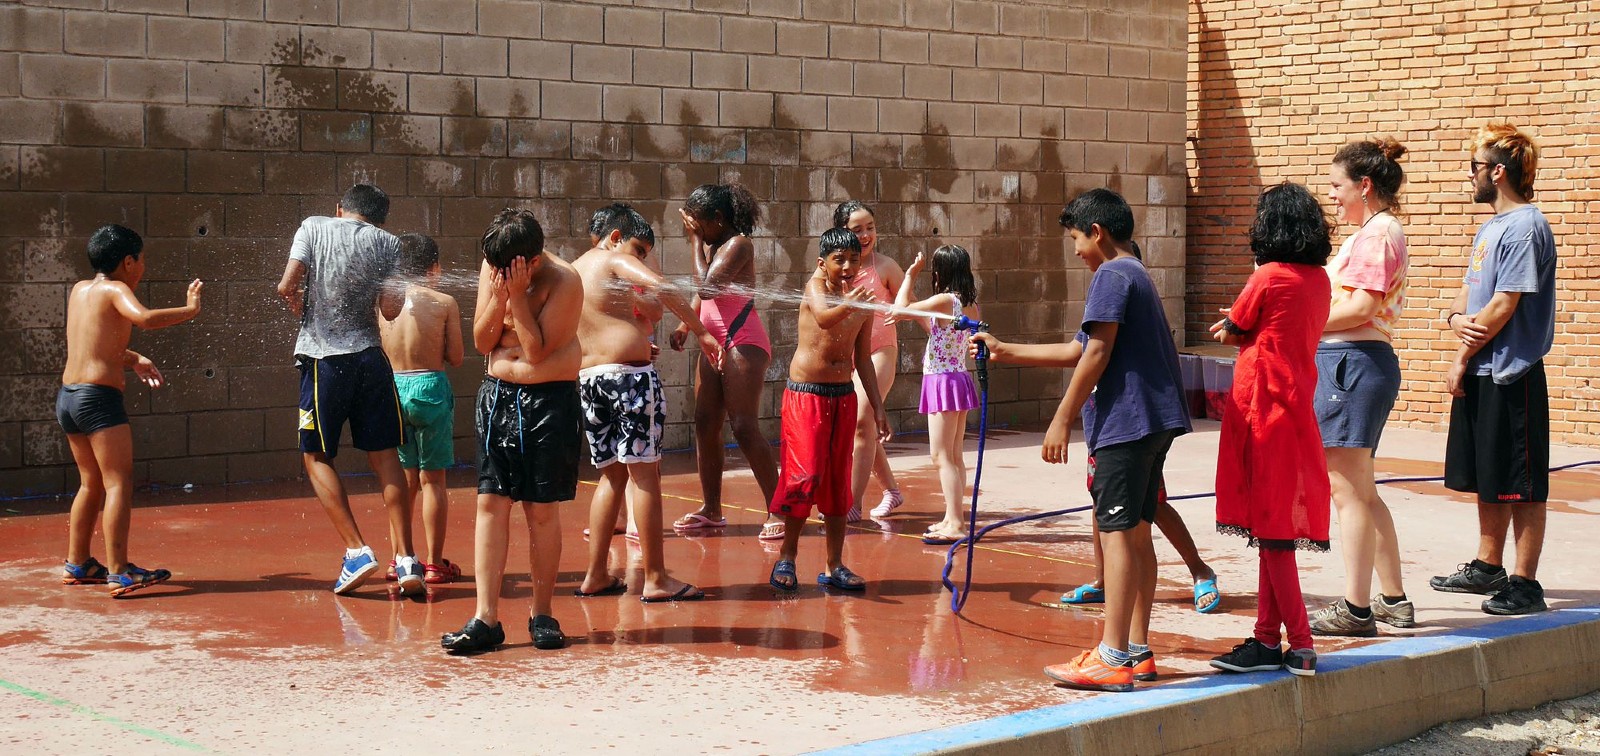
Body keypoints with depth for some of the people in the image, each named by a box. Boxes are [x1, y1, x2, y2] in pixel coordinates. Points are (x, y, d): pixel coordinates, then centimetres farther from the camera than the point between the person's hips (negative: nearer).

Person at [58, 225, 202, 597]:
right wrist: (189, 310, -14)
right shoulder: (115, 291, -7)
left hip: (67, 397, 9)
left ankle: (77, 564, 24)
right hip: (99, 398, -9)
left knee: (92, 483, 19)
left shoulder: (79, 289, 16)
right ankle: (119, 573, -14)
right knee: (119, 484, -8)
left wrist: (133, 359, 23)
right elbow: (146, 318, -27)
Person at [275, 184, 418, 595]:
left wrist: (303, 309, 14)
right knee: (385, 457, 8)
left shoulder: (314, 227, 2)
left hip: (323, 357, -2)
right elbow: (391, 309, -3)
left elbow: (286, 287, -7)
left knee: (317, 456, 10)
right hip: (370, 357, 2)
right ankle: (406, 559, 3)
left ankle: (356, 550, -2)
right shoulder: (387, 242, 6)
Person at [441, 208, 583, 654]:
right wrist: (499, 296, -15)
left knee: (543, 510, 2)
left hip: (549, 400, -4)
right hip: (497, 396, 4)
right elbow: (482, 342, 1)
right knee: (491, 503, -2)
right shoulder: (492, 268, 2)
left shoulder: (563, 280, -15)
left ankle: (541, 614, 14)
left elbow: (537, 352, -18)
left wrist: (517, 295, -22)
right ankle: (486, 619, -2)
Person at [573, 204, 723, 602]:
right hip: (629, 372, -8)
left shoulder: (572, 271, 21)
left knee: (612, 475, 15)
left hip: (587, 379, 8)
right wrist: (700, 330, -18)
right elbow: (660, 286, -19)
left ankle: (596, 576, 12)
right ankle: (656, 579, -7)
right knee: (644, 472, -6)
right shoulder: (615, 260, -1)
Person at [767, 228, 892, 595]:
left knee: (838, 481, 8)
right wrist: (846, 305, -54)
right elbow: (823, 317, -33)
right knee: (805, 475, -11)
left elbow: (862, 358, 13)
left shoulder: (863, 305, 5)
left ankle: (835, 566, 14)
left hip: (844, 396, 5)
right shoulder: (815, 286, -10)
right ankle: (787, 555, 5)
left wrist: (878, 407, 12)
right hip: (806, 394, -5)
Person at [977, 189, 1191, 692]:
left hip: (1125, 423, -10)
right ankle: (1138, 650, 15)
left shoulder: (1112, 275, -9)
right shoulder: (1136, 275, 23)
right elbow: (1078, 352, 27)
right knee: (1136, 531, 11)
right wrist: (1004, 352, 30)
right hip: (1153, 423, 10)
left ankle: (1111, 658, -10)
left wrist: (1063, 420, -14)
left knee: (1116, 532, -10)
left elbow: (1096, 356, -17)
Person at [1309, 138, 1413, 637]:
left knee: (1348, 491, -7)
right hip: (1354, 364, 11)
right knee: (1361, 492, 15)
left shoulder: (1377, 232, -12)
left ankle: (1356, 610, -3)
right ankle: (1393, 601, 21)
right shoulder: (1375, 231, 21)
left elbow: (1361, 306, -19)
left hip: (1354, 363, -11)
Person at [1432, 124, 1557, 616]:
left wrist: (1464, 357, -10)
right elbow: (1468, 294, 17)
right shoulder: (1490, 228, 16)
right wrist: (1457, 318, -6)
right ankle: (1487, 568, 27)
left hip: (1512, 376, -9)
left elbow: (1503, 307, -18)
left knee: (1520, 485, -4)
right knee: (1488, 480, 17)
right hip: (1479, 373, 9)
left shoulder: (1525, 228, -14)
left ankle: (1525, 584, 0)